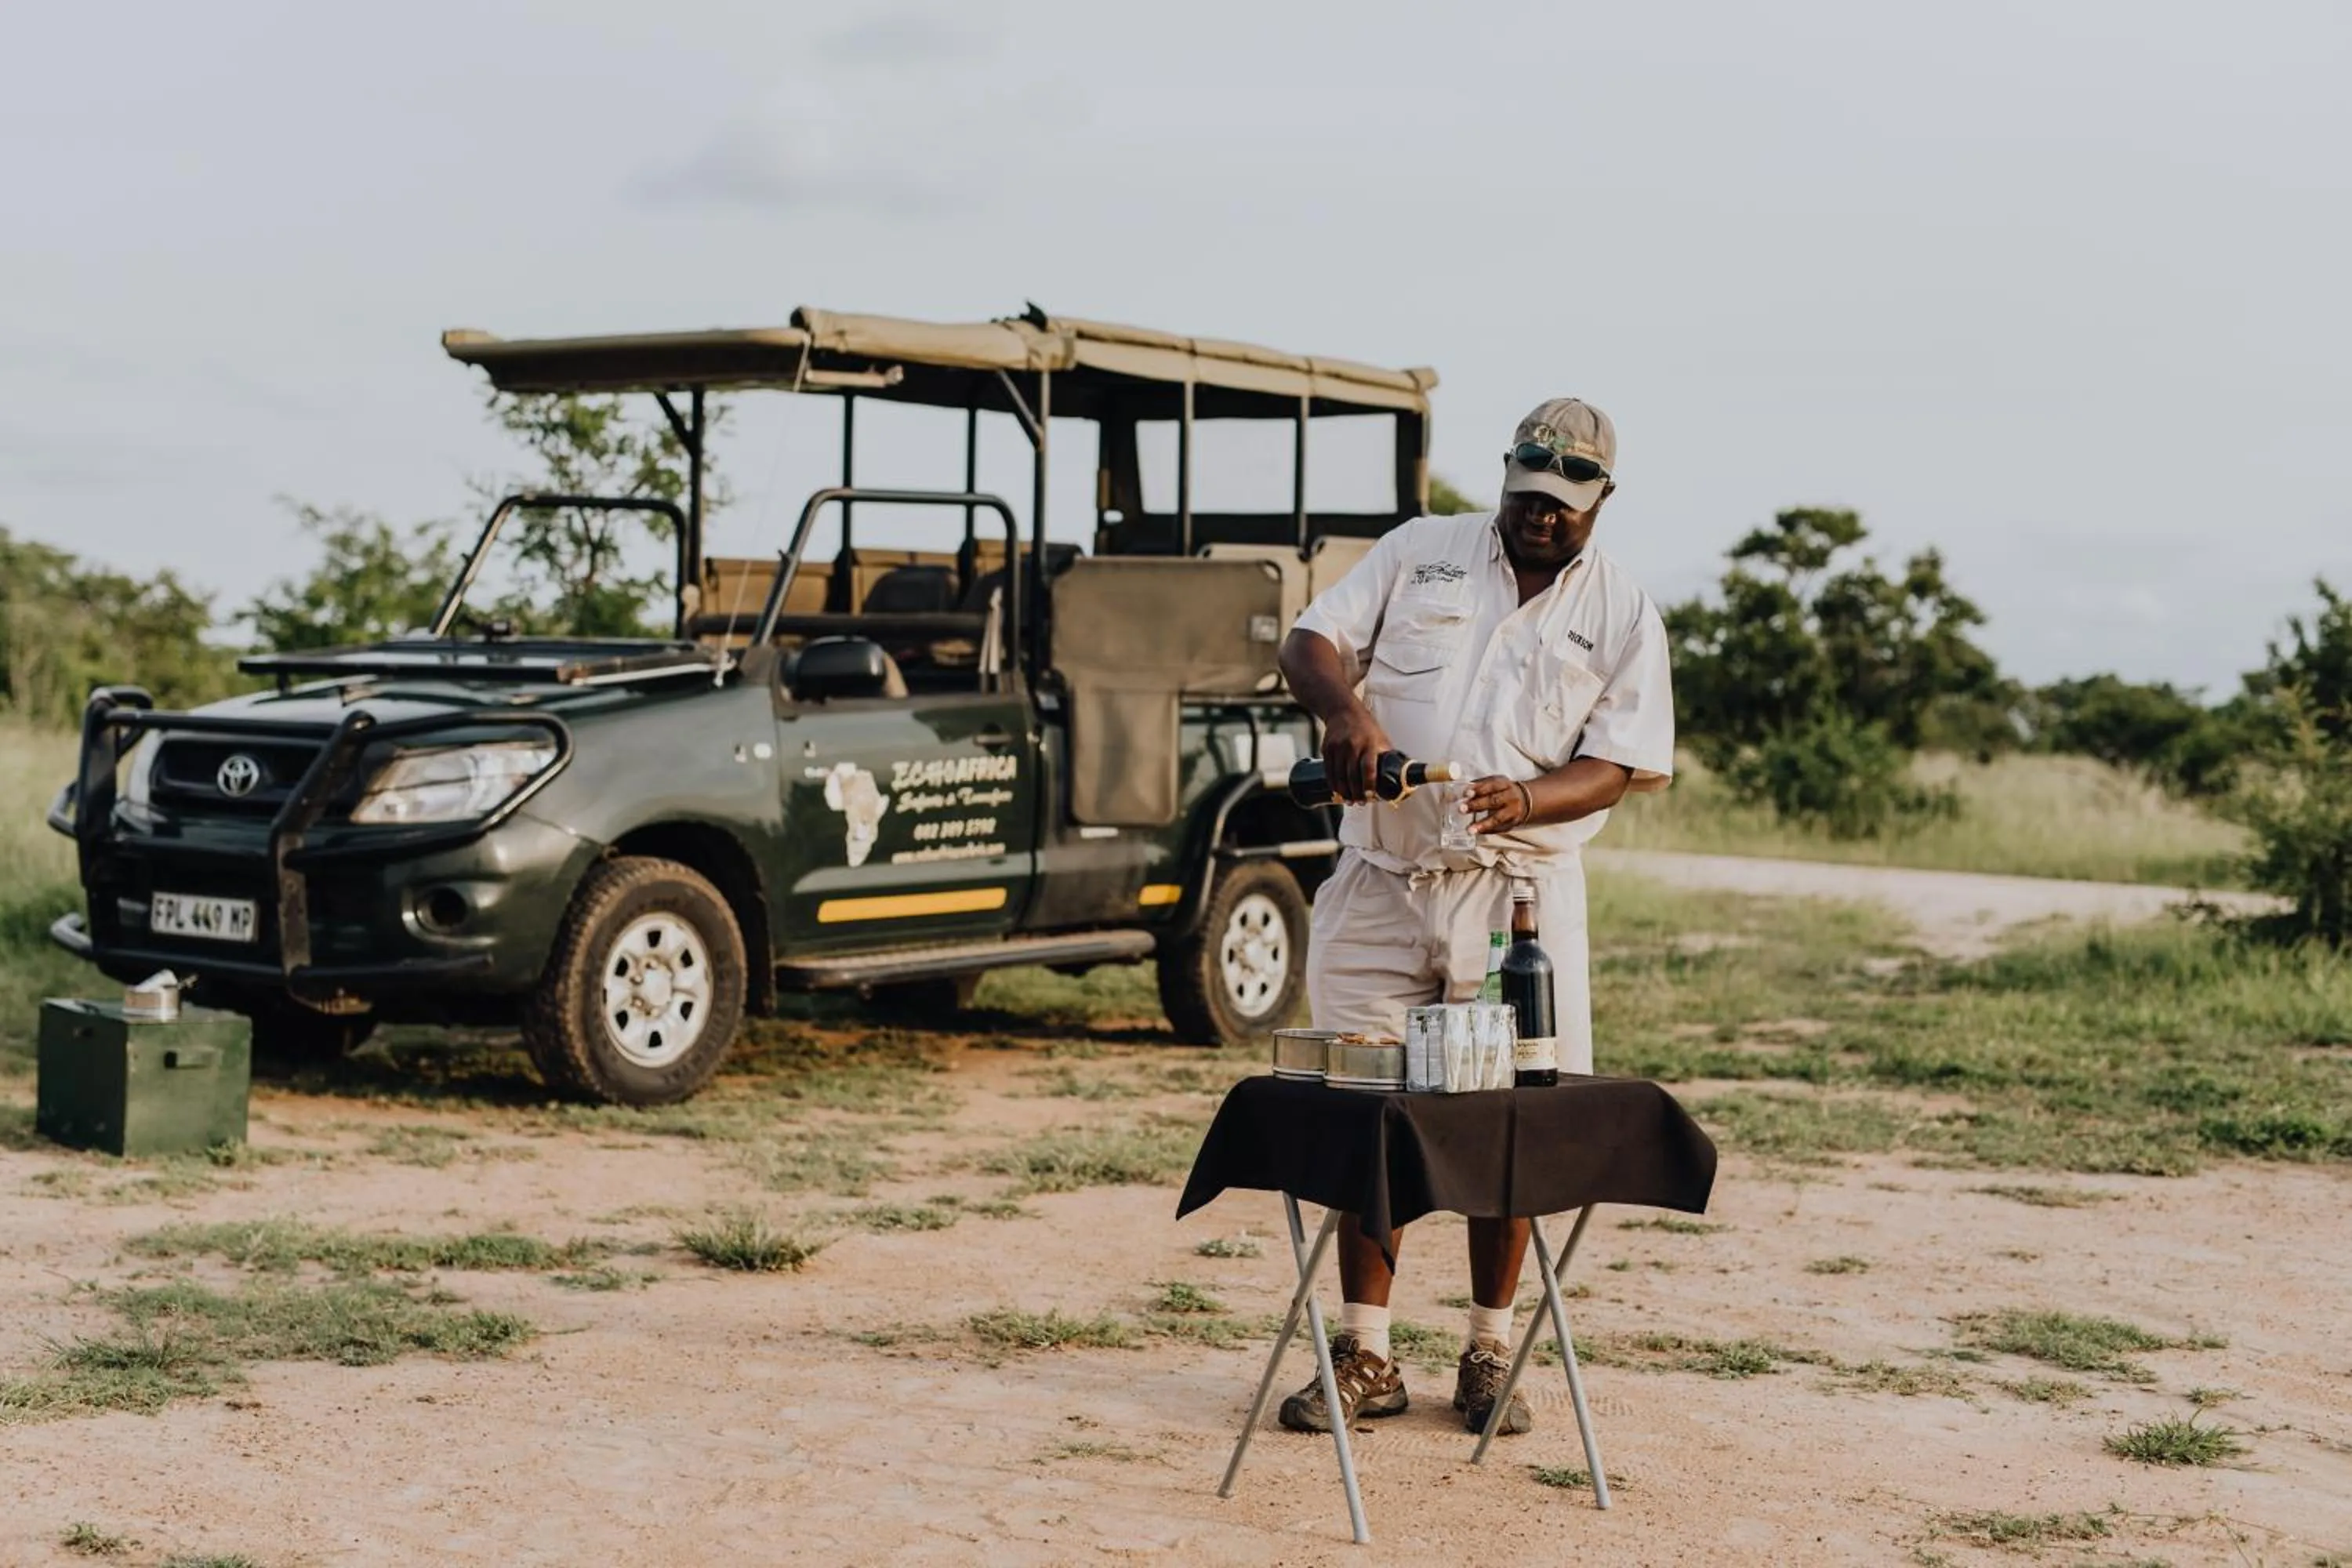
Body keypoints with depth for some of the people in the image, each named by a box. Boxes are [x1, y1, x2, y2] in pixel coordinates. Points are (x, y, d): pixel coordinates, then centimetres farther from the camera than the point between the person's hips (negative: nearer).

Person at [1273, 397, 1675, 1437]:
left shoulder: (1624, 615, 4)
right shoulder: (1420, 553, 8)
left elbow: (1619, 765, -3)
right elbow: (1310, 641, 3)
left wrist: (1524, 798, -23)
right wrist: (1344, 708, -20)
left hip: (1518, 891, -1)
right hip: (1381, 879, 1)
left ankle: (1489, 1357, 16)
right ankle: (1364, 1358, 11)